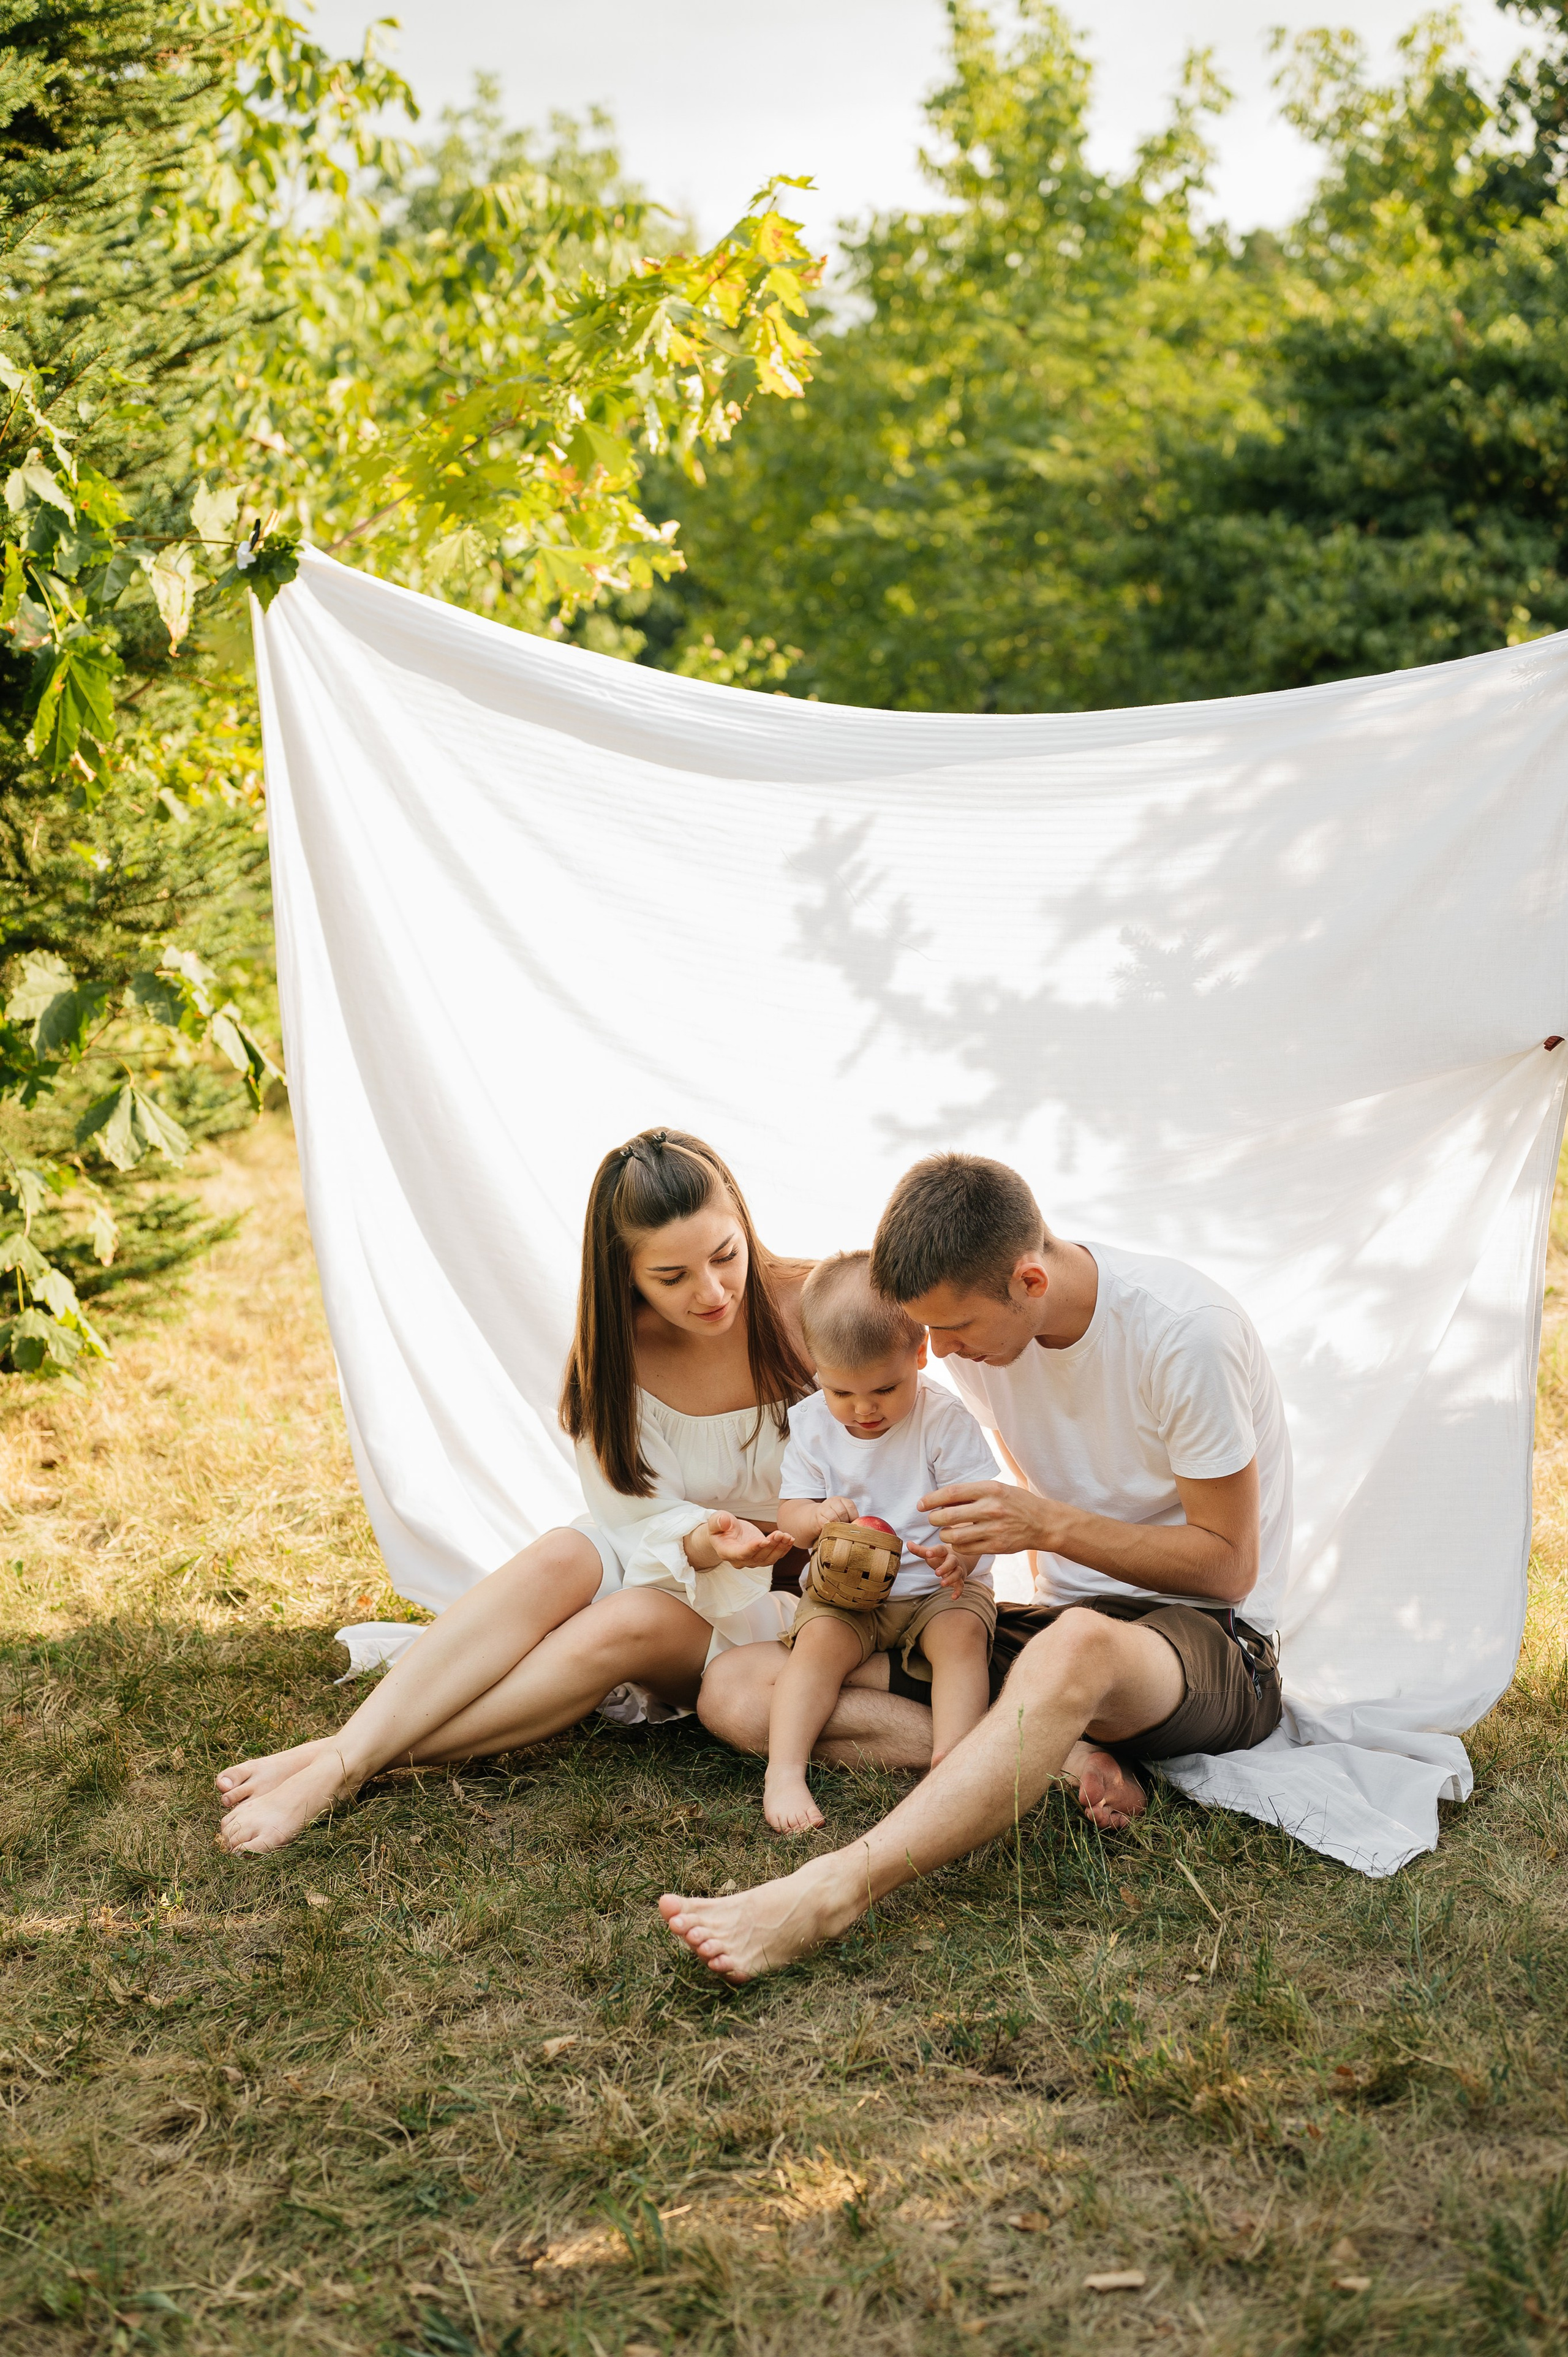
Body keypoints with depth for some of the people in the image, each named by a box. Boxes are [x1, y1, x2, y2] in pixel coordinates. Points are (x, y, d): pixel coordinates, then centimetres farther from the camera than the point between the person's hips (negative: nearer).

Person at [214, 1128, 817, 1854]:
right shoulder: (613, 1350, -9)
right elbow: (636, 1522, -11)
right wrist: (698, 1544, -34)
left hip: (799, 1604, -2)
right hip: (675, 1574, 3)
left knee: (627, 1623, -32)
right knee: (559, 1561, -31)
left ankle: (362, 1761, -33)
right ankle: (342, 1755, -37)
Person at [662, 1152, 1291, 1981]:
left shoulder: (1183, 1329, -20)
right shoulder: (983, 1323, -1)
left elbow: (1229, 1566, -13)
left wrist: (1051, 1525, -25)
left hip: (1213, 1641, -7)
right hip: (1055, 1623, 7)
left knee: (1078, 1646, -46)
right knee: (739, 1687, -11)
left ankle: (832, 1891, -54)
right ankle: (1055, 1756, -27)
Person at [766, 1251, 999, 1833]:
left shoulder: (944, 1418, -10)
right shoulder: (811, 1423, 0)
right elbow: (790, 1515, 1)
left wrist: (961, 1552, -38)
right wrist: (816, 1517, -25)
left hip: (938, 1588, -2)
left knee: (961, 1634, -30)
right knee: (818, 1639, -25)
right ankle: (783, 1772, -30)